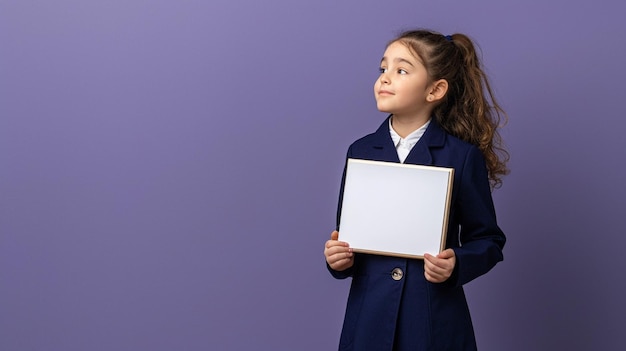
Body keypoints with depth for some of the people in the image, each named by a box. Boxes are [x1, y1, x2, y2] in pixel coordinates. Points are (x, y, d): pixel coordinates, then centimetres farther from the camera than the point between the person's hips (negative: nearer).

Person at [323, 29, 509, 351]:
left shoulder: (462, 156, -5)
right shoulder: (360, 152, 5)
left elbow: (487, 240, -1)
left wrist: (457, 265, -18)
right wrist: (338, 258, -9)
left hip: (436, 323, -3)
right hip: (368, 318, 3)